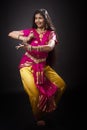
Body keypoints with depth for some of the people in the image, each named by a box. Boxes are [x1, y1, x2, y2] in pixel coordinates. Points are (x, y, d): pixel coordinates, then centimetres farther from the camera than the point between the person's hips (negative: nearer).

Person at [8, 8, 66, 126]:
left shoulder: (51, 33, 1)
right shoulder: (30, 31, 1)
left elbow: (50, 47, -22)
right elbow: (11, 34, 6)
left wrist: (30, 47, -34)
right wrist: (25, 38, -11)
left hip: (43, 65, 3)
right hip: (28, 64, -2)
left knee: (61, 85, -7)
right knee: (35, 93, -22)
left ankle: (49, 107, 18)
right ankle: (39, 117, 4)